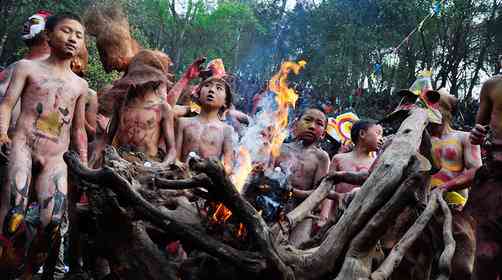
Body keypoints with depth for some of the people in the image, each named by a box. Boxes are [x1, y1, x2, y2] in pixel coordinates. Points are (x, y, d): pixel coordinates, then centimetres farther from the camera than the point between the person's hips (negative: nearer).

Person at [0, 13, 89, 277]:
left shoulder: (80, 85, 21)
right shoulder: (27, 67, 11)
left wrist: (84, 166, 17)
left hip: (55, 160, 4)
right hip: (23, 145, -3)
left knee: (51, 225, -9)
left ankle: (27, 272, 9)